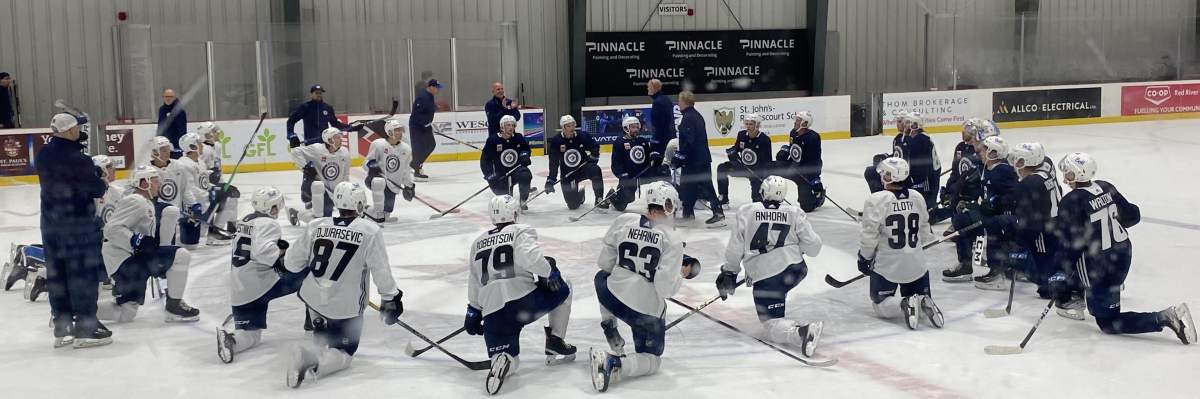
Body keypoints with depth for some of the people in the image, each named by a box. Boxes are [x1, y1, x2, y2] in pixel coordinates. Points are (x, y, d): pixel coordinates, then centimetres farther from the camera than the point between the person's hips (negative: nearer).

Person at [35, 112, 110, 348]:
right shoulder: (76, 158, -20)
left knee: (57, 274, 11)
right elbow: (96, 188, -12)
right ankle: (85, 328, 5)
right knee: (84, 274, 1)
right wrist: (103, 184, 9)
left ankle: (62, 329, 18)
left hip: (50, 222, 8)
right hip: (79, 223, -8)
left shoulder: (43, 155, 3)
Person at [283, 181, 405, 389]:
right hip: (347, 308, -5)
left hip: (313, 299, 5)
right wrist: (390, 298, -1)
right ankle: (313, 360, -21)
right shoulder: (370, 231, -15)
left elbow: (293, 263, 4)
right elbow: (381, 270, -13)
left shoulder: (316, 226, -4)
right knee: (344, 353, 7)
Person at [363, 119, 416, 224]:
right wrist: (372, 167, -27)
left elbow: (407, 170, 13)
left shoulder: (406, 149, 4)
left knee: (387, 209, -1)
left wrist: (409, 186, 10)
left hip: (392, 185, 5)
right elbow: (367, 162, -5)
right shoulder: (378, 144, -11)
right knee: (379, 182, -40)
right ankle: (378, 212, -28)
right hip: (375, 178, -5)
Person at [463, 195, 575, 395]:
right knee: (563, 290, 23)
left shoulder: (477, 243, 22)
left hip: (493, 314, 4)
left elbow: (474, 283, 25)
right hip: (523, 301, -4)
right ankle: (555, 344, 19)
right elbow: (531, 257, -16)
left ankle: (501, 359, -24)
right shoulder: (520, 232, 5)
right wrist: (549, 272, -2)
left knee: (510, 361, 13)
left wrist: (473, 312, 33)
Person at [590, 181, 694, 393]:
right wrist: (682, 275, 1)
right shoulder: (672, 240, -14)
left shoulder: (623, 221, -4)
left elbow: (604, 263, 4)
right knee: (652, 360, 14)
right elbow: (666, 287, -19)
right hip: (647, 310, -4)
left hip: (613, 298, 4)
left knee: (602, 277, 37)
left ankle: (609, 328, 29)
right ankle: (615, 363, -16)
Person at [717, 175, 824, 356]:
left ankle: (801, 333, -28)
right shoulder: (795, 213, 4)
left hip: (764, 276, -3)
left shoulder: (745, 212, 1)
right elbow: (813, 246, 2)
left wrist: (729, 273, 16)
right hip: (795, 269, 4)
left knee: (771, 324, -1)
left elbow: (735, 248, 1)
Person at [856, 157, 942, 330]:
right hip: (916, 265, 4)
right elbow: (924, 233, 12)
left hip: (886, 265, -4)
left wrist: (864, 258, 1)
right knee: (921, 295, 22)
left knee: (881, 307, 10)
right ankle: (924, 303, -12)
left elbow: (870, 234, -14)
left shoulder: (877, 200, -14)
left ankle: (907, 305, -17)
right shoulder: (917, 197, 2)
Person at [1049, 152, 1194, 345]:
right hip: (1124, 254, 8)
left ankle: (1164, 318, -13)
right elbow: (1132, 216, 10)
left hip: (1099, 267, -8)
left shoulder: (1071, 203, -20)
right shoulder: (1106, 188, 0)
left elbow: (1069, 244, -20)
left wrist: (1061, 273, -11)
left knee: (1108, 323, 2)